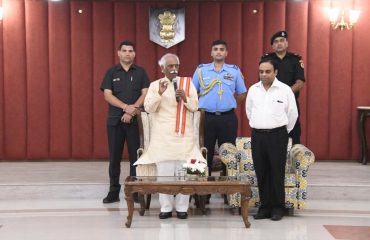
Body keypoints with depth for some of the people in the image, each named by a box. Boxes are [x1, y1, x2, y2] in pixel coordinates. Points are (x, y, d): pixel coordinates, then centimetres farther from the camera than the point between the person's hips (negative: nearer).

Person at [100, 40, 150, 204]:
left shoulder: (140, 72, 6)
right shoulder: (111, 72, 6)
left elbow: (145, 94, -2)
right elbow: (107, 95, -4)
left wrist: (133, 110, -15)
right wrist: (126, 107, -16)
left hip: (135, 119, -1)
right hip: (115, 120, 1)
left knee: (135, 156, 0)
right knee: (114, 157, 4)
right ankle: (114, 191, 10)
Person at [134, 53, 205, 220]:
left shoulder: (188, 83, 8)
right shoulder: (155, 85, 6)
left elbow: (195, 107, 4)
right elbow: (148, 108, -3)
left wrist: (185, 98, -16)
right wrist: (159, 93, -18)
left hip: (184, 135, 1)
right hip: (163, 136, -1)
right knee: (164, 171, -3)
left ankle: (182, 208, 6)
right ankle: (166, 208, 4)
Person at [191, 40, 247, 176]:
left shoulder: (235, 71, 6)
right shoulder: (201, 70, 5)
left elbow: (242, 94, 12)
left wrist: (228, 101, 4)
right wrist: (201, 104, 0)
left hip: (228, 118, 0)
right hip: (207, 117, 0)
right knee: (206, 153, 4)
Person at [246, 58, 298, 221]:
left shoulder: (285, 90, -2)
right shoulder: (253, 90, 9)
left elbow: (292, 114, 4)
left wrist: (284, 132, 9)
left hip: (277, 135, -4)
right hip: (257, 135, 4)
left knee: (277, 173, -1)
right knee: (261, 173, 6)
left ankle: (278, 208, 7)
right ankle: (265, 206, 15)